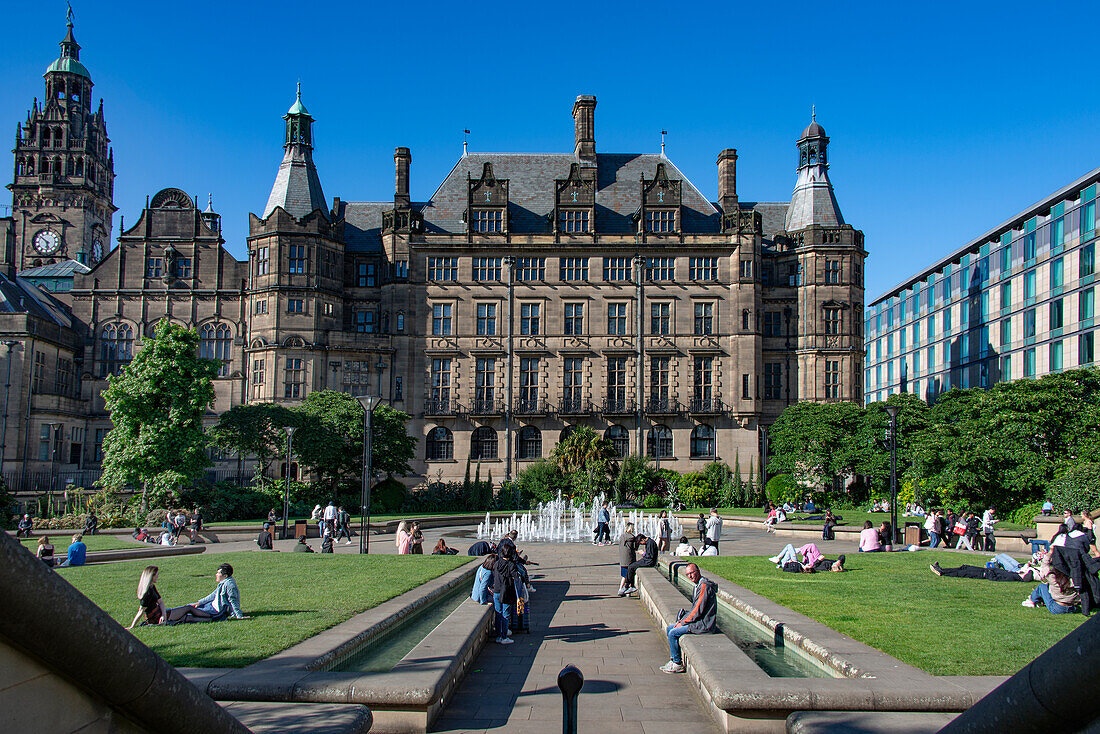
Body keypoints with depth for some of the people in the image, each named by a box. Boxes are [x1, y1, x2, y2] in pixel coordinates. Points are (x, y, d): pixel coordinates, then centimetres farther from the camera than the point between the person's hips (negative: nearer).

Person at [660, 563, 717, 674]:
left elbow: (698, 610, -22)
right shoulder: (698, 585, 13)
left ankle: (678, 664, -3)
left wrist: (683, 622, -12)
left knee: (673, 633, -15)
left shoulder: (704, 586, -19)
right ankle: (673, 659, 13)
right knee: (669, 629, 11)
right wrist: (683, 620, 7)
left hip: (704, 624, -11)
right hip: (699, 620, 11)